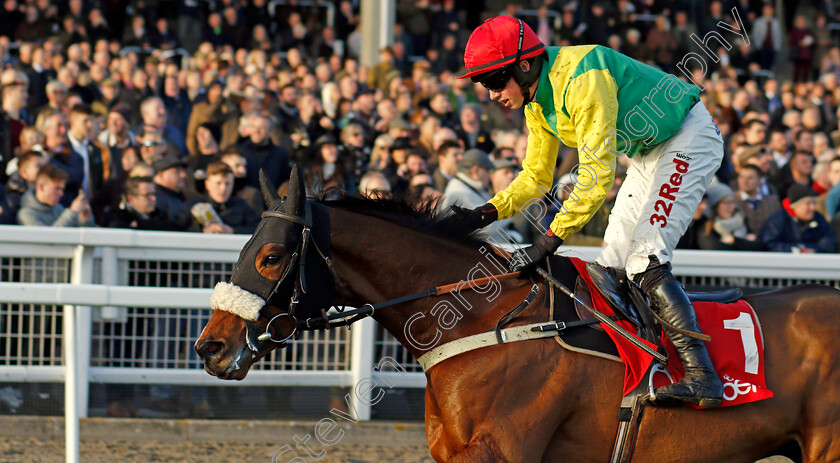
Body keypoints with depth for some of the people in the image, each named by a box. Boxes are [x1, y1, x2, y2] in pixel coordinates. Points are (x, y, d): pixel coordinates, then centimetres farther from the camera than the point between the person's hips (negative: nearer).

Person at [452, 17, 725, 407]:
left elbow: (597, 175, -32)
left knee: (644, 260, -22)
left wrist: (549, 241, -33)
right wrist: (485, 214, -5)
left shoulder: (582, 79, -29)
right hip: (649, 151, 10)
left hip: (689, 137, -10)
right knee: (611, 263, 8)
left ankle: (702, 375, -28)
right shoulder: (537, 103, 2)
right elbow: (536, 177, 12)